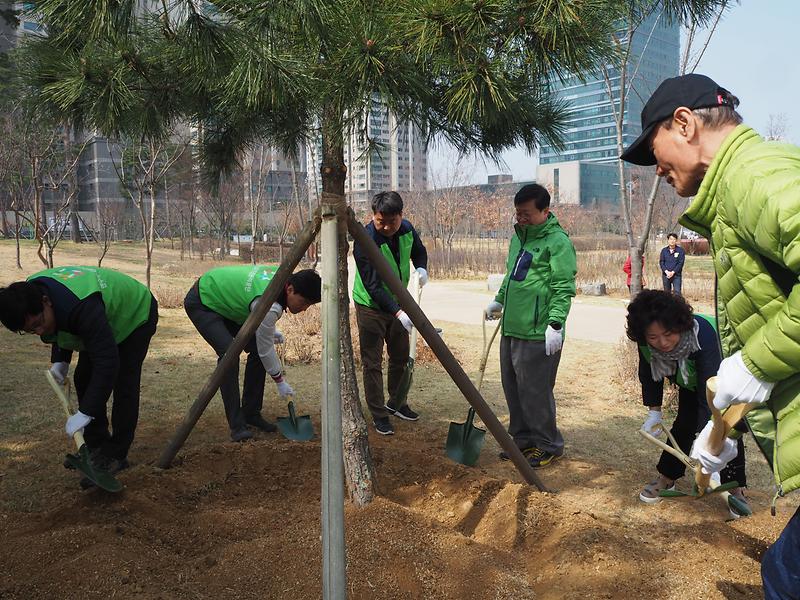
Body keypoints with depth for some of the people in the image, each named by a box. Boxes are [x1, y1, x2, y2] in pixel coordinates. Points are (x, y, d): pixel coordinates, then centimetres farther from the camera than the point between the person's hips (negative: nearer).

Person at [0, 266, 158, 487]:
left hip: (136, 314, -8)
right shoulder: (30, 295, -19)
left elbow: (107, 363, -45)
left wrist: (85, 413, -45)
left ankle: (115, 456, -7)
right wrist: (60, 359, -9)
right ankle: (97, 447, 13)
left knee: (123, 385, -16)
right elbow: (60, 327, 5)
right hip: (103, 323, 8)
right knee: (84, 378, 3)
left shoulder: (83, 307, -46)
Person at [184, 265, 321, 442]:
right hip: (201, 303, -9)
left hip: (221, 295, 9)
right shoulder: (269, 306, -36)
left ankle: (251, 413, 10)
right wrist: (280, 381, -9)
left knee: (257, 349, 0)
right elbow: (266, 349, -23)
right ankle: (236, 425, -18)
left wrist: (270, 329, 4)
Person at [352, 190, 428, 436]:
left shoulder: (407, 229, -10)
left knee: (401, 357, 16)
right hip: (371, 306, -6)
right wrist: (398, 312, -39)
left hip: (398, 304, 6)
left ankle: (397, 403, 34)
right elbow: (372, 285, -31)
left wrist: (421, 268, -11)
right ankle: (379, 415, 10)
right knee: (372, 363, -2)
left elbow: (419, 251, 12)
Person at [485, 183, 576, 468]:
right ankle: (523, 438, 30)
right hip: (510, 329, 9)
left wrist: (556, 324, -23)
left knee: (535, 392, -1)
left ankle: (548, 445, 16)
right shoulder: (518, 236, 16)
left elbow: (564, 288, -16)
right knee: (512, 388, 15)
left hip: (538, 335, -9)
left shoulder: (558, 241, -11)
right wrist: (499, 300, 26)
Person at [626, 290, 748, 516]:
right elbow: (649, 375, -9)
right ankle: (665, 479, 18)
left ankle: (737, 490, 1)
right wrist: (654, 412, -15)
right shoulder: (646, 343, -30)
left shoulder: (702, 334, -47)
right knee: (684, 425, 4)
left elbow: (710, 389, -51)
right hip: (690, 380, 4)